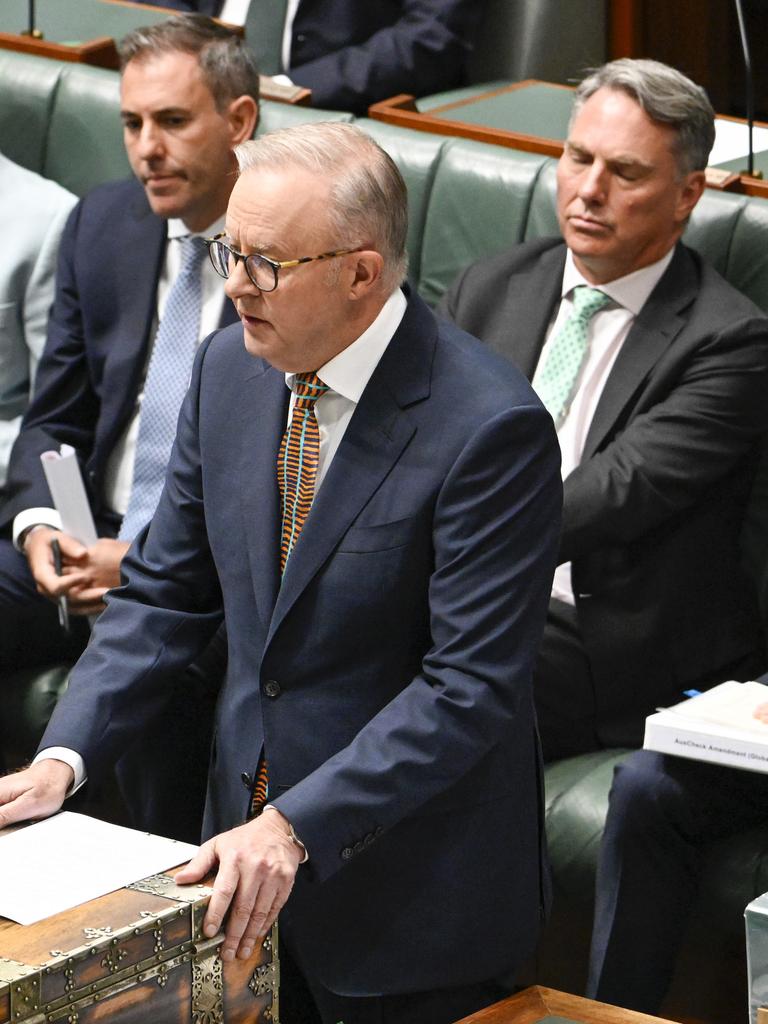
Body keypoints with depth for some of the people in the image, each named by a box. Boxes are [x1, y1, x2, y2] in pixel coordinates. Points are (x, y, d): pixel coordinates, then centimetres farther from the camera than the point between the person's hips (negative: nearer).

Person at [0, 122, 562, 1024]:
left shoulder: (492, 426, -22)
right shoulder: (229, 367, 0)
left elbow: (471, 687, -23)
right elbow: (166, 589, 6)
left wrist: (297, 826, -29)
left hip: (411, 890, -6)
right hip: (248, 839, 6)